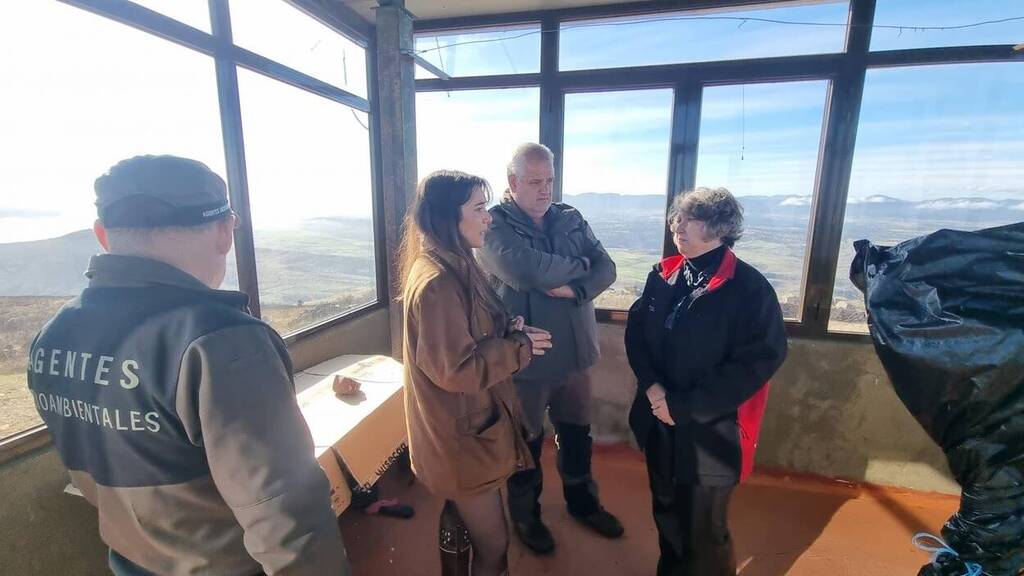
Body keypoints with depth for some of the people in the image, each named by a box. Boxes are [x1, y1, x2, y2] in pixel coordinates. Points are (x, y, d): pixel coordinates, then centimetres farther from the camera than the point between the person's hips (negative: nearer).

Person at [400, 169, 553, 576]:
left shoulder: (454, 267, 5)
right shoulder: (436, 282, -27)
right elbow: (456, 369, -28)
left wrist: (507, 331, -4)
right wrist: (519, 347, -17)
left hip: (466, 427, 9)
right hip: (461, 438, -9)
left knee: (465, 529, 28)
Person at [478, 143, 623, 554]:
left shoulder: (571, 220, 5)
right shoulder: (495, 225, -13)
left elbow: (606, 269, -1)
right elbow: (526, 271, -30)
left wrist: (575, 290, -21)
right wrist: (578, 265, -13)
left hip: (574, 352, 5)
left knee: (576, 433, 23)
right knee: (527, 441, 16)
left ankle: (582, 501, 49)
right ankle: (525, 514, 42)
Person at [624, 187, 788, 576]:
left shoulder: (750, 288, -15)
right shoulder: (663, 275, 1)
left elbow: (758, 361, -18)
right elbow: (636, 330, 4)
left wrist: (684, 405, -20)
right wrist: (651, 384, -13)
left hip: (711, 432, -5)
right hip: (659, 422, 5)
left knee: (704, 532, 14)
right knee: (666, 514, 26)